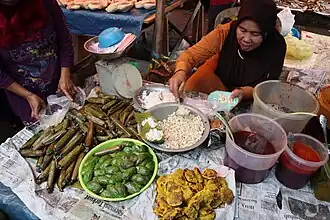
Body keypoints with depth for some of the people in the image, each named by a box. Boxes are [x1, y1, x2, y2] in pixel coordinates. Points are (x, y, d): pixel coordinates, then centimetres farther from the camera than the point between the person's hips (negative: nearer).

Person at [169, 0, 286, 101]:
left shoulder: (277, 46, -26)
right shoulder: (226, 32, -29)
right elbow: (192, 54, -28)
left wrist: (244, 92, -40)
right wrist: (181, 72, -49)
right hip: (217, 76, 0)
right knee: (192, 86, -25)